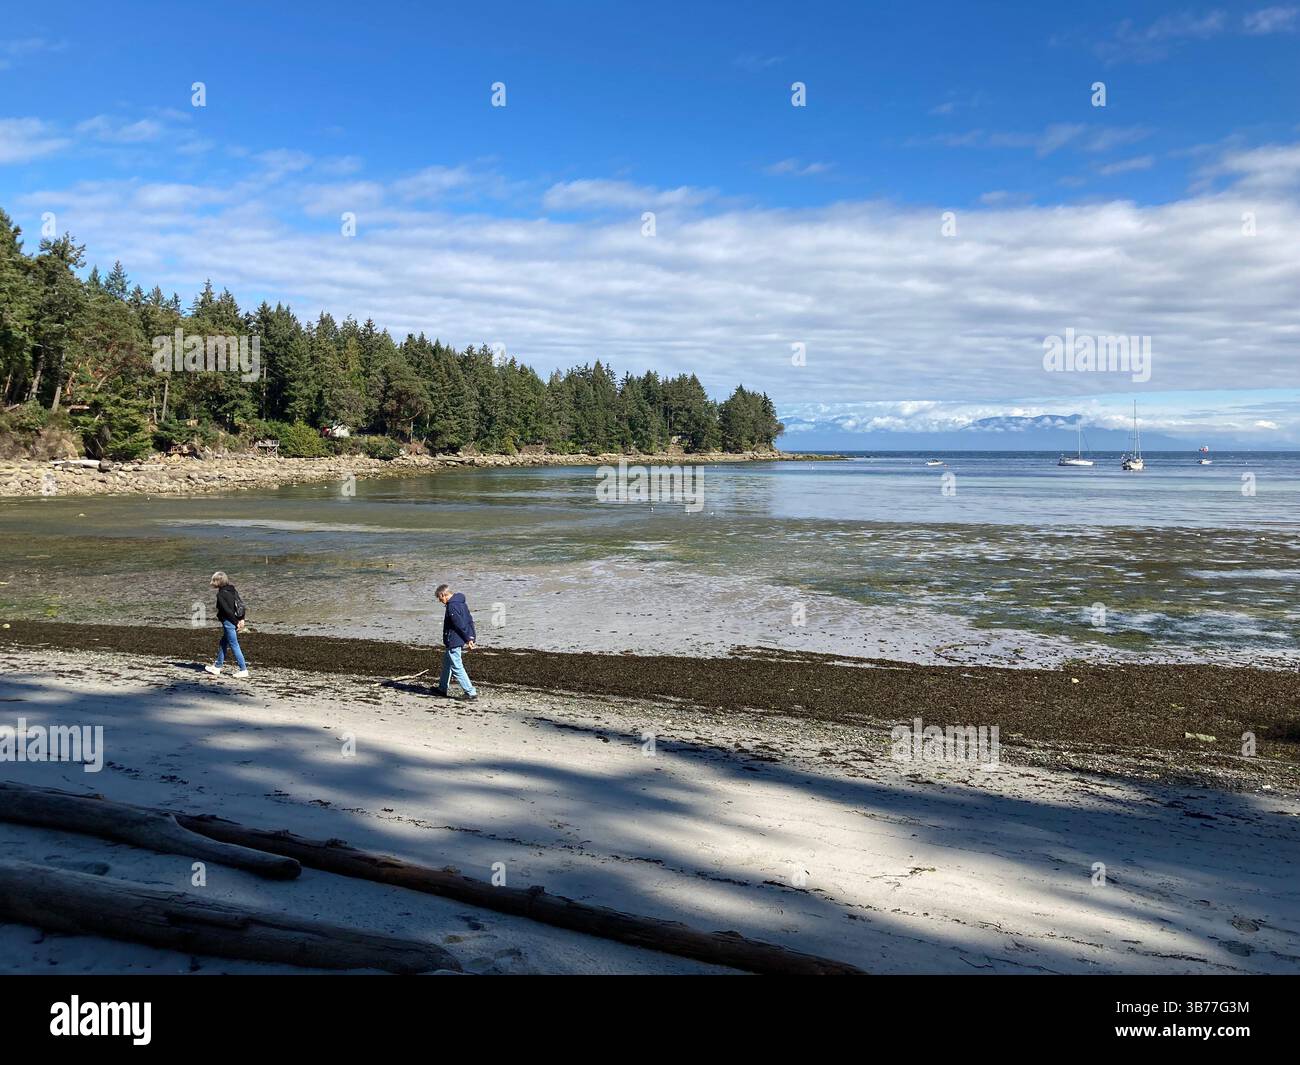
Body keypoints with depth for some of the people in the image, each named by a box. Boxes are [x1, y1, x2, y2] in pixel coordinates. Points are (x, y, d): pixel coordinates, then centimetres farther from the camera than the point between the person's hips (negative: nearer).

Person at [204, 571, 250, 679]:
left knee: (234, 646, -2)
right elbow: (241, 604, 7)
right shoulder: (232, 590, 8)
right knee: (222, 644, 20)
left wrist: (236, 623, -13)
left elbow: (227, 610, -20)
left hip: (228, 622, -9)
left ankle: (243, 670, 2)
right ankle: (217, 667, 30)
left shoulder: (221, 594, -17)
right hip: (235, 621, 9)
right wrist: (241, 619, 5)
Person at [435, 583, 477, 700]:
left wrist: (468, 639, -18)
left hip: (453, 642, -11)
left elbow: (461, 625, -24)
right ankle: (443, 689, 36)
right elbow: (470, 620, 13)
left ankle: (471, 693, -9)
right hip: (458, 641, 11)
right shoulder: (461, 603, 10)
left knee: (457, 668, -7)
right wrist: (471, 637, 11)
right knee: (447, 664, 23)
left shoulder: (452, 606, -21)